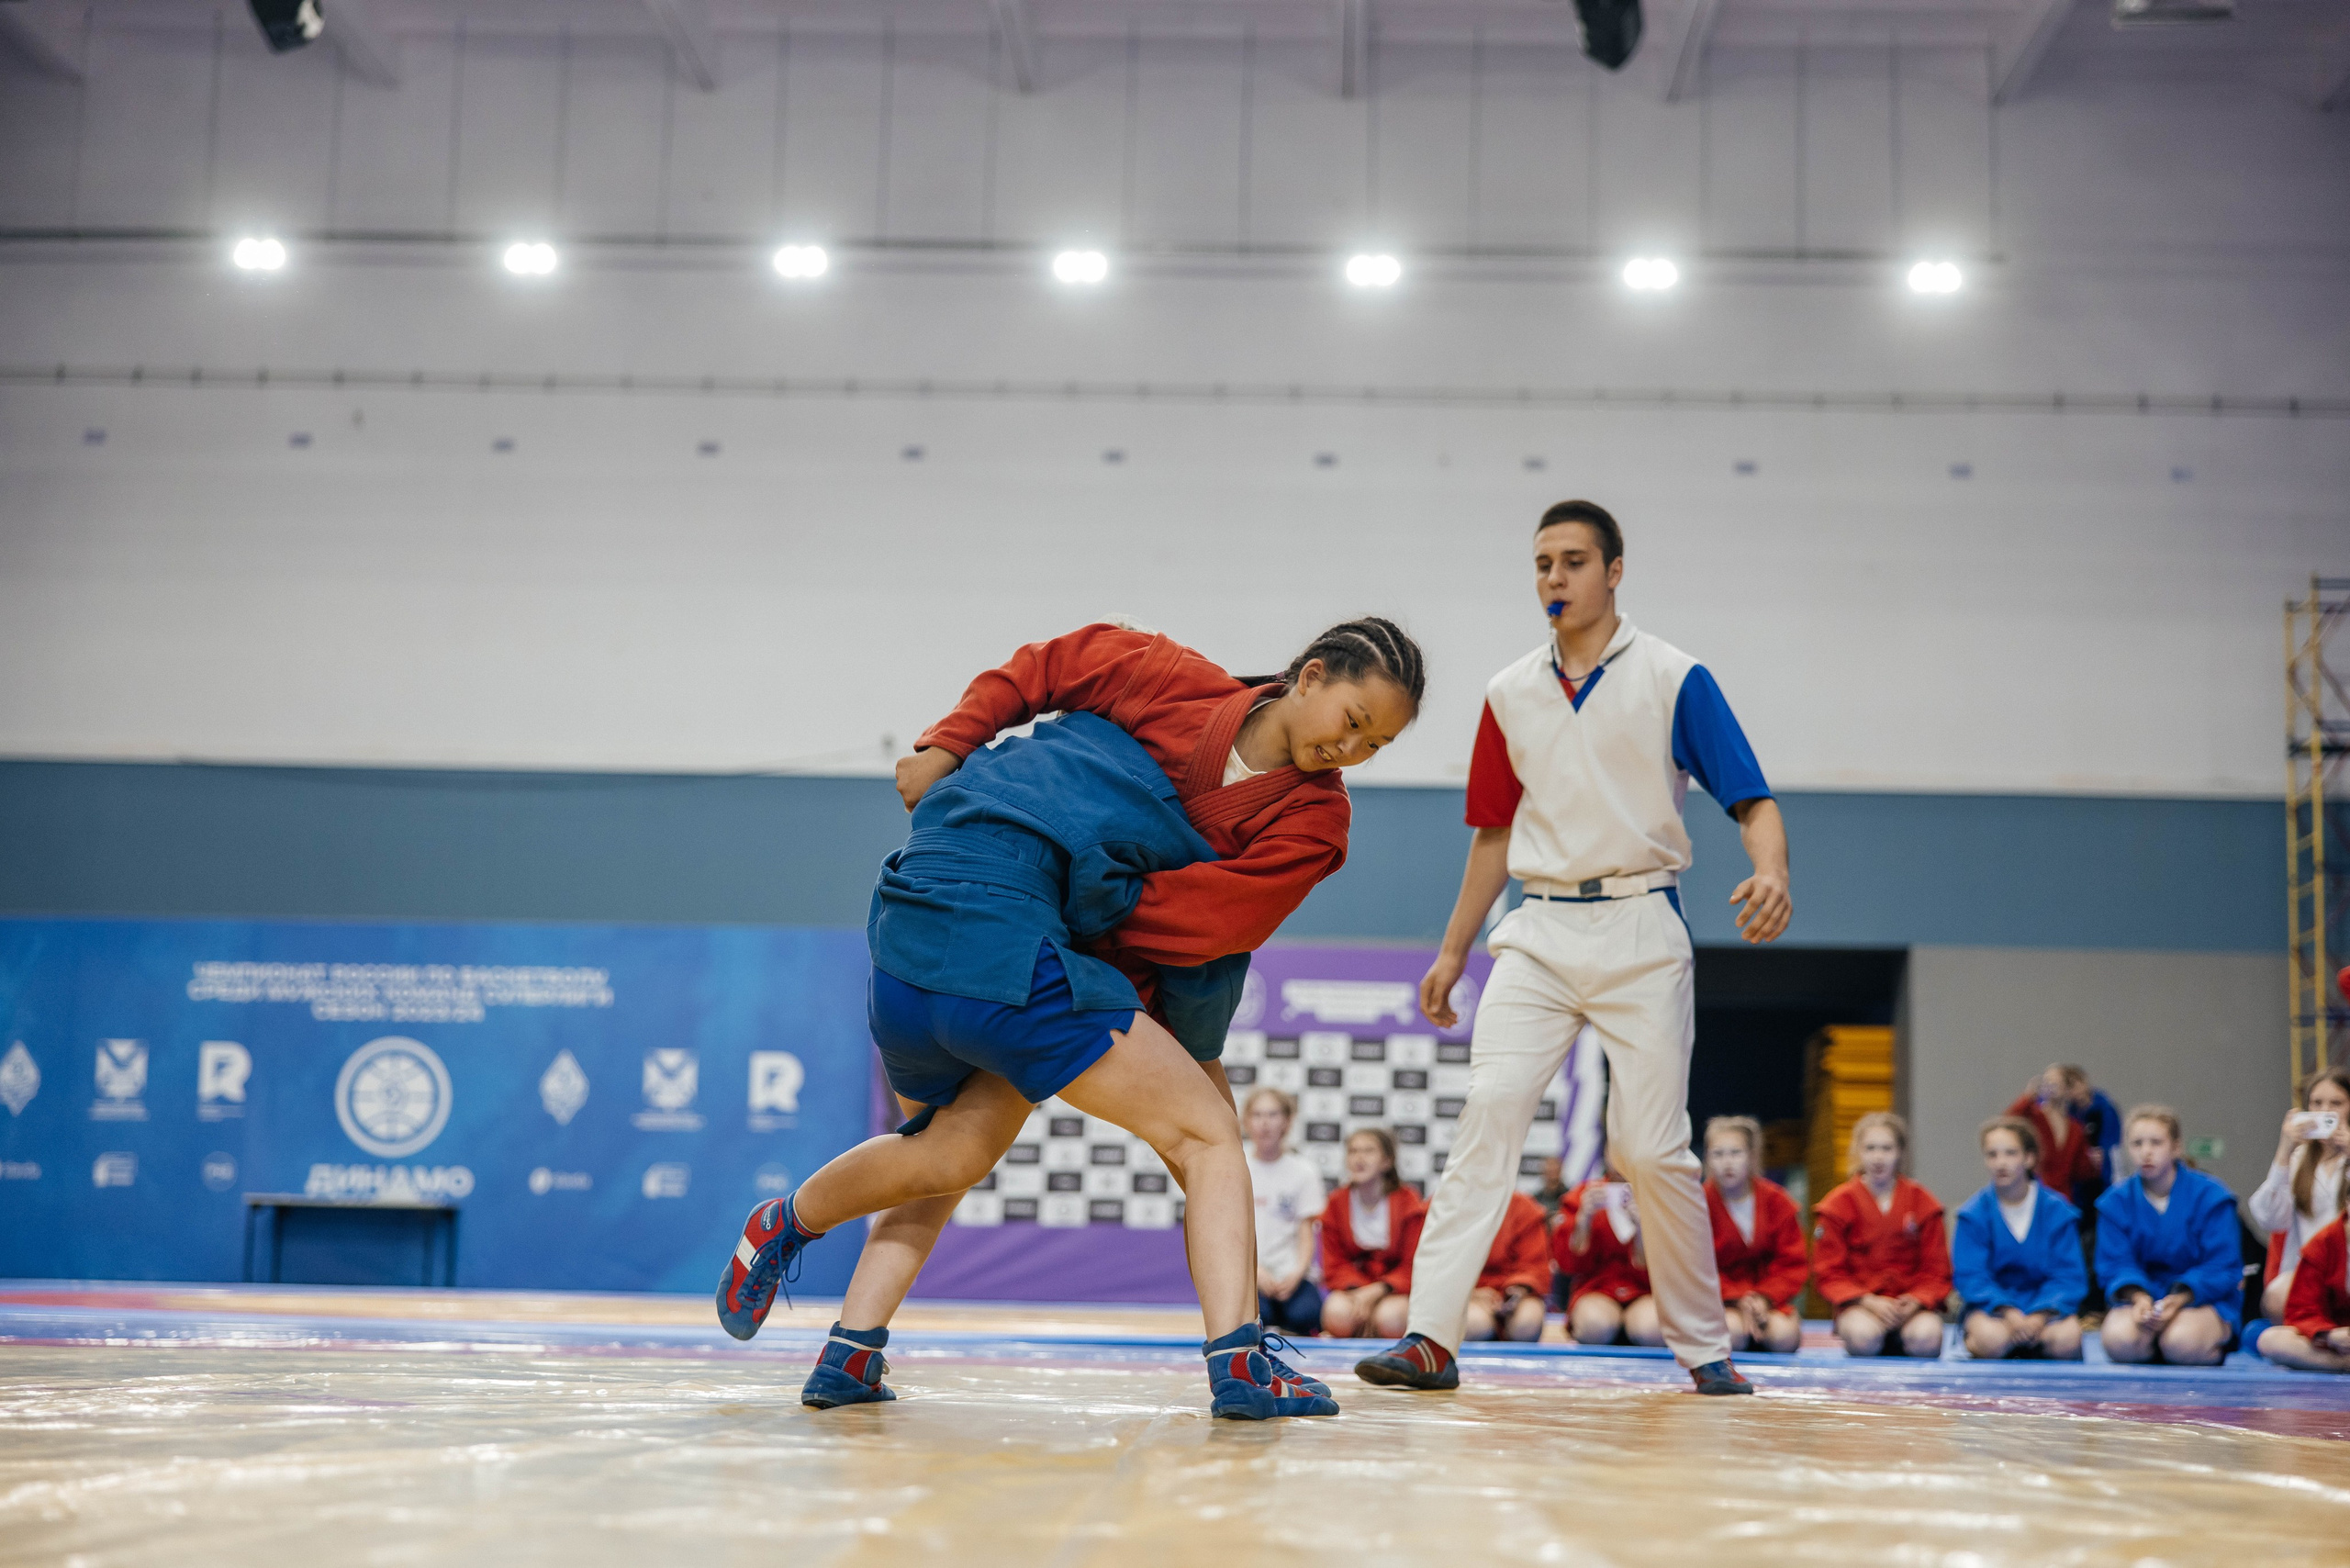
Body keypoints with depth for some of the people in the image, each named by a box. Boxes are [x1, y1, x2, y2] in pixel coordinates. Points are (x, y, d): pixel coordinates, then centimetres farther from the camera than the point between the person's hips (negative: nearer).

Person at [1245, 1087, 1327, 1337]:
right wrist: (1255, 1270, -15)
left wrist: (1297, 1273, -18)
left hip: (1289, 1272, 1)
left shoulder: (1303, 1171, 5)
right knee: (1253, 1314, -33)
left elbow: (1306, 1233, 2)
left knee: (1306, 1314, -30)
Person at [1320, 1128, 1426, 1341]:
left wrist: (1378, 1289, -23)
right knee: (1338, 1313, -34)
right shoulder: (1337, 1203, 2)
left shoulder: (1408, 1203, -6)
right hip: (1350, 1286, 1)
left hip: (1395, 1290, -1)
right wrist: (1356, 1290, -20)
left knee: (1388, 1317, -36)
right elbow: (1334, 1265, 1)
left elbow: (1413, 1267, -7)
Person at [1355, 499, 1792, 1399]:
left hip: (1640, 931, -3)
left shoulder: (1673, 679, 1)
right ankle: (1431, 1338, -17)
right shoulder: (1510, 695, 13)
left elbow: (1752, 801, -4)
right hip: (1539, 931, 3)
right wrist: (1452, 951, 19)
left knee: (1651, 1148, -4)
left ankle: (1703, 1346, 14)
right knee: (1487, 1113, -13)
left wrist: (1770, 872, -25)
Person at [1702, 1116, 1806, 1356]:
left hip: (1768, 1297, 2)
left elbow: (1793, 1264, 0)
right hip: (1719, 1299, -2)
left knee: (1784, 1337, -27)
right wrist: (1737, 1299, -22)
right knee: (1731, 1335, -32)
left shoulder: (1777, 1201, 1)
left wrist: (1765, 1297, -17)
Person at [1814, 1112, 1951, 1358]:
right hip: (1860, 1304, -1)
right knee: (1863, 1337, -34)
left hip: (1912, 1302, 1)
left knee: (1925, 1339, -32)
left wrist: (1916, 1301, -15)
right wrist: (1868, 1301, -17)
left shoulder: (1922, 1202, 5)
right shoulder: (1838, 1205, 1)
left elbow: (1936, 1270, 5)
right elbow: (1830, 1273, -1)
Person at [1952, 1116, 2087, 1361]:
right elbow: (1970, 1277, -9)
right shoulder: (1974, 1214, -3)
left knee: (2066, 1339, -31)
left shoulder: (2057, 1211, -2)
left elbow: (2068, 1276, -5)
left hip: (2045, 1303, 1)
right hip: (1992, 1302, -1)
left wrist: (2040, 1315, -23)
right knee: (1990, 1338, -35)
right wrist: (2009, 1312, -26)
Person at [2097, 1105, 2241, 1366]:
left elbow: (2223, 1267, -9)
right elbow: (2116, 1264, -3)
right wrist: (2138, 1296, -25)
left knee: (2182, 1343, -35)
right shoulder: (2116, 1201, 1)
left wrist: (2180, 1298, -24)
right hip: (2141, 1294, 1)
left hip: (2203, 1296, -1)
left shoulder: (2208, 1195, -7)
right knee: (2120, 1340, -32)